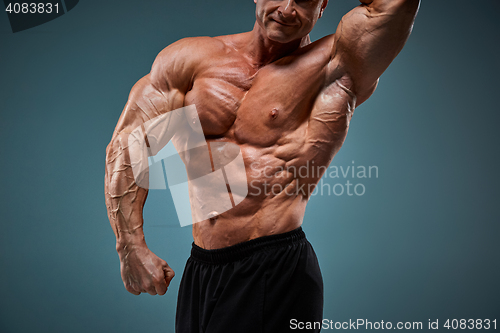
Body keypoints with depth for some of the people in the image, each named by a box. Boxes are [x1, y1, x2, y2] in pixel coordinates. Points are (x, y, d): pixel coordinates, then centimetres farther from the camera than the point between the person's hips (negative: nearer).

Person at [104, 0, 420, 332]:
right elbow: (128, 141, 1)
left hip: (276, 272, -4)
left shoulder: (333, 67, -5)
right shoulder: (194, 57, 3)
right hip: (199, 270, 4)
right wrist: (132, 248, -4)